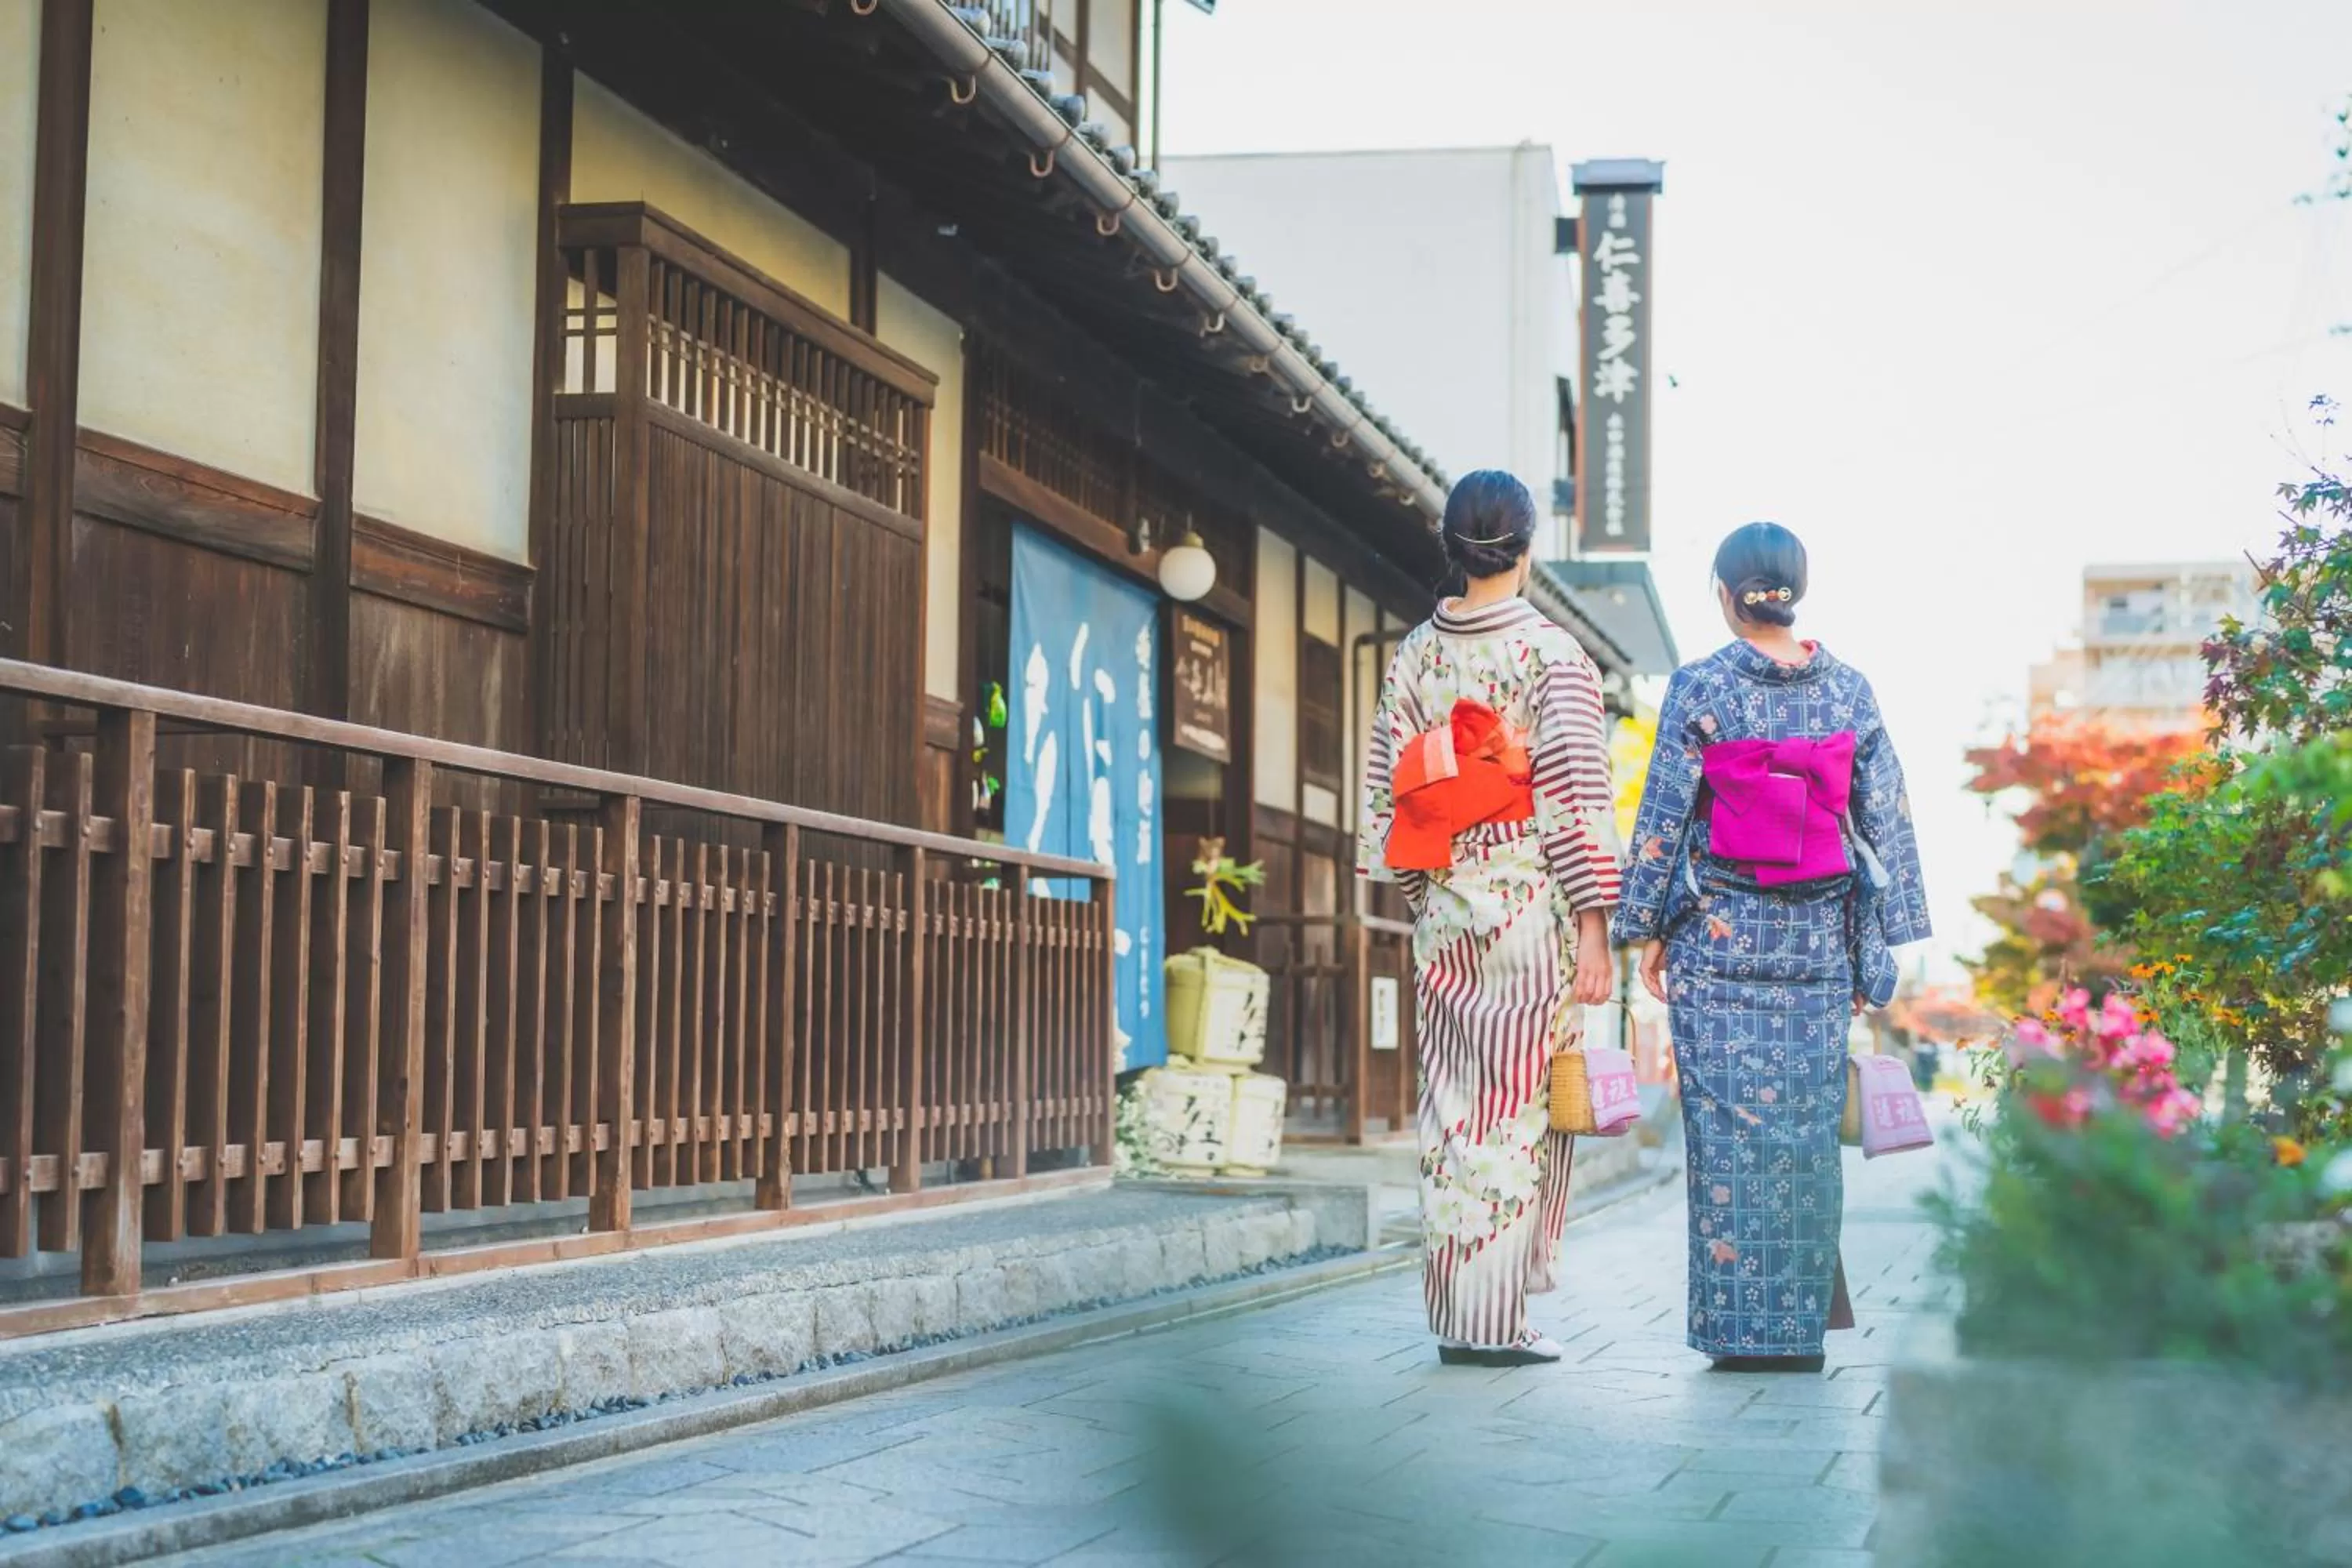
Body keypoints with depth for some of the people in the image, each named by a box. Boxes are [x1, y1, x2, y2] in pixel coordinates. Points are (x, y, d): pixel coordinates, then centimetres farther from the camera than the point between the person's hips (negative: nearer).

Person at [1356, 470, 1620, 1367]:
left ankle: (1455, 1315, 13)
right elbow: (1575, 797, -12)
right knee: (1522, 1112, 0)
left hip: (1445, 910, 5)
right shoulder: (1551, 654, -8)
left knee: (1452, 1113, 10)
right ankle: (1496, 1320, 1)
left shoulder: (1413, 656, 7)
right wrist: (1593, 927, -10)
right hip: (1534, 908, -5)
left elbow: (1384, 797, 9)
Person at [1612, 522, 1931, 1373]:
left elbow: (1662, 819, -6)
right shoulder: (1849, 690, 2)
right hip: (1818, 942, 3)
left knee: (1727, 1124, 2)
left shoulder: (1700, 688, -6)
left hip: (1718, 935, -2)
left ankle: (1737, 1327, 4)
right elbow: (1886, 819, 4)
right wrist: (1883, 939, 10)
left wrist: (1648, 929, 2)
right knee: (1808, 1127, 8)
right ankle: (1802, 1325, 11)